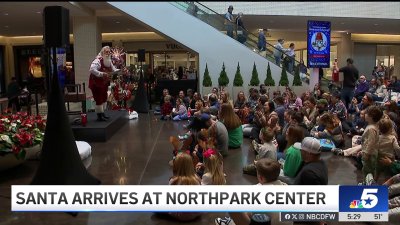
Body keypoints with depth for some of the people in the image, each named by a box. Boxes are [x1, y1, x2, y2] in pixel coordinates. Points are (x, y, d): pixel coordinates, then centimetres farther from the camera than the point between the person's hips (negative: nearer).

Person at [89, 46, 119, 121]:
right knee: (99, 99, -6)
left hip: (104, 83, 9)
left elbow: (113, 69, 9)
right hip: (96, 83, -9)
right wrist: (101, 74, -40)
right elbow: (92, 70, -34)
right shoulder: (98, 60, -22)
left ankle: (102, 113, 28)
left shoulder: (109, 61, 6)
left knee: (104, 98, 15)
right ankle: (99, 116, 2)